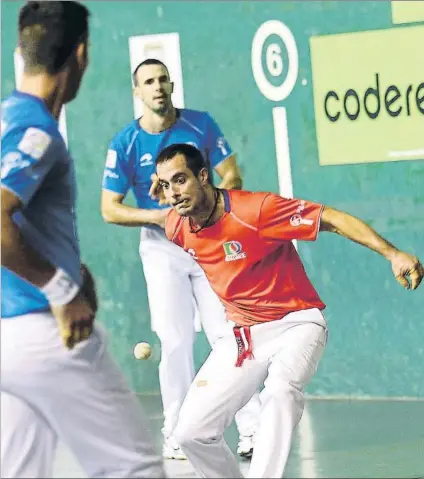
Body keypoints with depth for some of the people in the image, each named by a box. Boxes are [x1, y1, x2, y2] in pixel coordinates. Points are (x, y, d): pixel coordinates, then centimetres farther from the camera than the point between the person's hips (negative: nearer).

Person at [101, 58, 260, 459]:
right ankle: (176, 434, 5)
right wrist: (158, 216, -17)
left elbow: (232, 176, 0)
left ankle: (251, 427, -2)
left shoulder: (200, 125, -3)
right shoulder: (125, 143, -6)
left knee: (228, 334, -5)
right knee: (176, 341, -3)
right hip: (162, 248, -1)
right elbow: (110, 208, -3)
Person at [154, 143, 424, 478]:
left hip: (297, 324, -6)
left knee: (280, 391, -37)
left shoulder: (256, 209, -22)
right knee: (191, 432, -4)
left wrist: (392, 254, -31)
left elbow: (332, 220, -22)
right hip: (242, 334, 6)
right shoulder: (176, 228, -5)